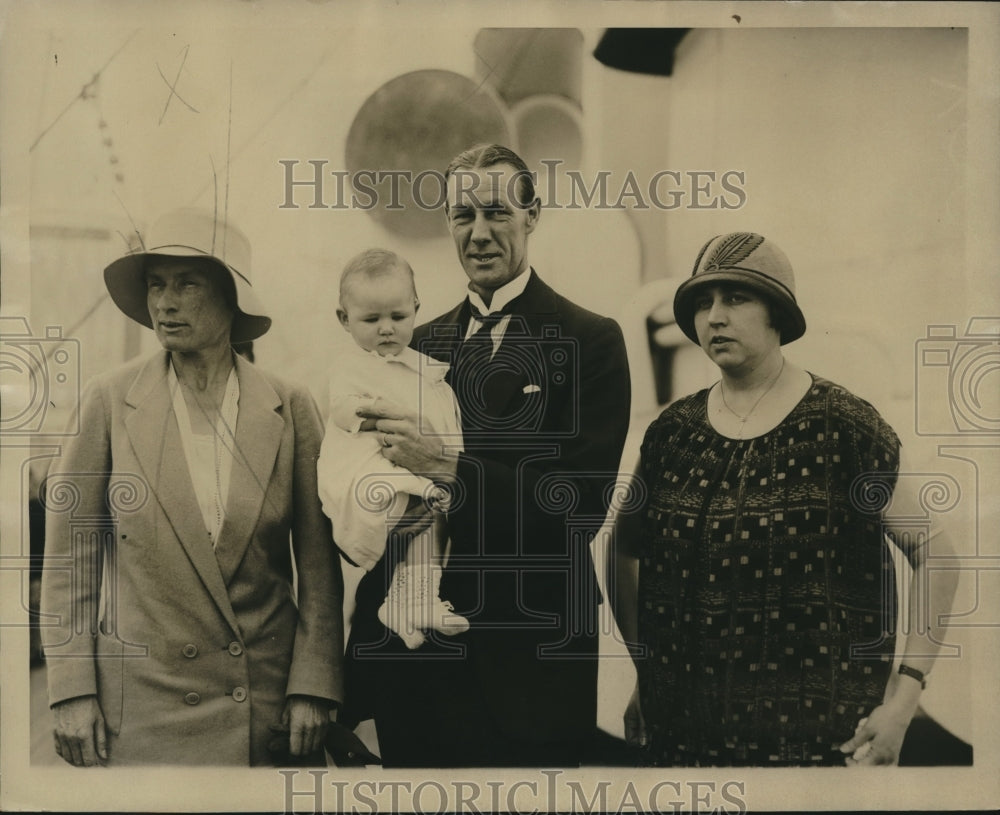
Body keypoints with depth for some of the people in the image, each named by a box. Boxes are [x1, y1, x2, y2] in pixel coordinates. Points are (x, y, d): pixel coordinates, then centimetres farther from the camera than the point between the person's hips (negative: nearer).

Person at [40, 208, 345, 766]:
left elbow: (318, 562, 2)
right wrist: (73, 692, -4)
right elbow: (70, 554, 0)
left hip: (270, 696, 1)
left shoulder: (290, 407, -1)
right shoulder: (110, 401, -2)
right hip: (142, 700, 0)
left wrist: (312, 688, -3)